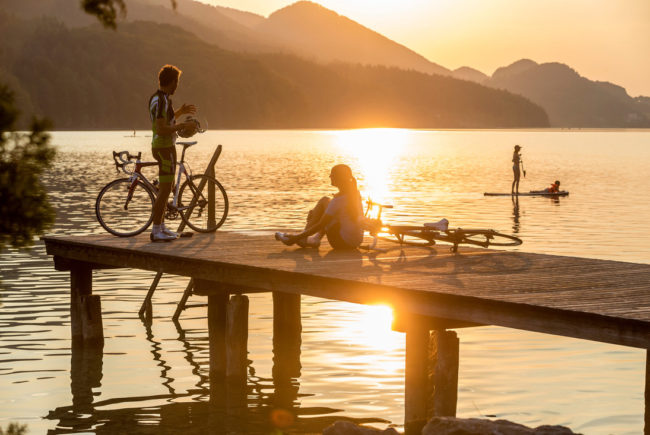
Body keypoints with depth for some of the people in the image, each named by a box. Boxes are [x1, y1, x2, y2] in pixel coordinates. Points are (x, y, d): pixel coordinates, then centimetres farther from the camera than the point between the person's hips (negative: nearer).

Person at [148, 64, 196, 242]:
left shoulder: (157, 98, 12)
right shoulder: (161, 101, -20)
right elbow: (162, 130, -26)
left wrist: (180, 112, 24)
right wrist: (183, 126, -17)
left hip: (163, 148, 11)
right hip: (165, 149, -11)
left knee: (165, 189, 16)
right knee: (165, 190, -9)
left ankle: (161, 227, 23)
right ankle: (156, 231, -8)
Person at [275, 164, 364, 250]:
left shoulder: (338, 200, -20)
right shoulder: (356, 193, 4)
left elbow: (320, 226, -15)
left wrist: (298, 237, -7)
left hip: (342, 243, -8)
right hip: (357, 241, 8)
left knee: (323, 202, 2)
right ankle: (316, 238, 16)